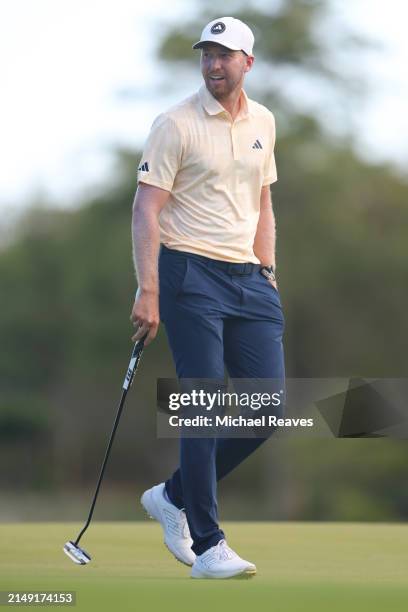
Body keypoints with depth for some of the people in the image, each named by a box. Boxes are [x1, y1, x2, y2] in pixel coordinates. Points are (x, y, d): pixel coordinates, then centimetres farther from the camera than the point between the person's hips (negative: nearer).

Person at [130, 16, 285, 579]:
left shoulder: (263, 122, 14)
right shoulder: (176, 124, -6)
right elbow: (147, 209, -10)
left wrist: (267, 270, 16)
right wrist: (148, 292, -17)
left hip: (248, 278, 6)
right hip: (191, 275, -6)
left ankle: (175, 497, 19)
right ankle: (208, 545, -4)